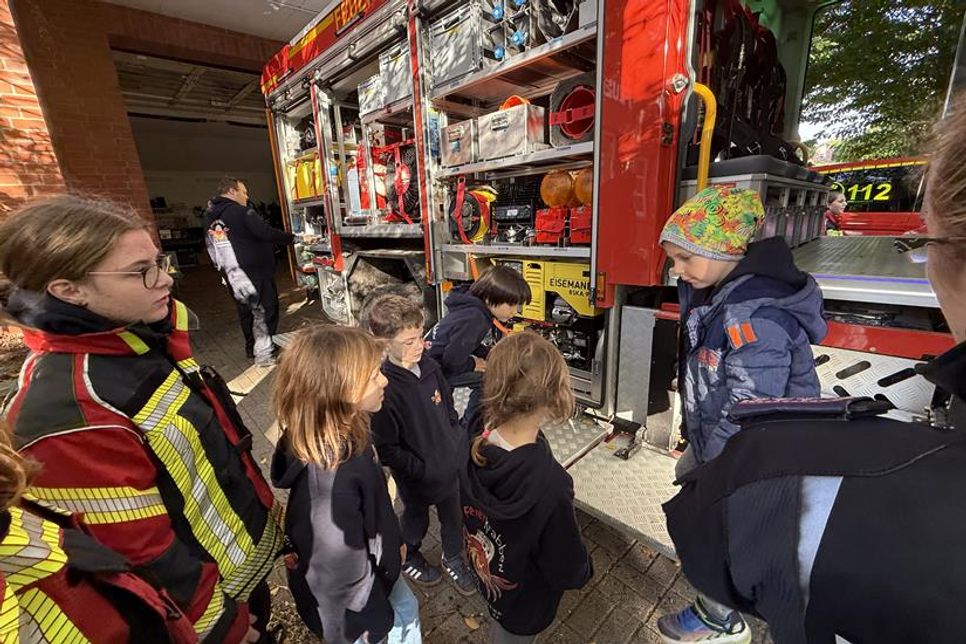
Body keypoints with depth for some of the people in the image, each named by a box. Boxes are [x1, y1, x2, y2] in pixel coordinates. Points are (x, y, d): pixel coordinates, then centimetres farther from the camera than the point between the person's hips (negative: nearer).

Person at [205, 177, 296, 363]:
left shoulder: (209, 216, 10)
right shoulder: (241, 212, -14)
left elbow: (212, 247, 16)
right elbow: (267, 233, -22)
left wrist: (226, 269, 22)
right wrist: (293, 238, -13)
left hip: (233, 274, 8)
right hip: (256, 270, -7)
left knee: (246, 309, 16)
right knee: (266, 308, 1)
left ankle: (251, 348, 25)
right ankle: (265, 350, 2)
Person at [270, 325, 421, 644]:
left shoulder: (345, 436, -15)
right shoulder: (329, 479, -43)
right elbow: (341, 569, -30)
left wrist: (393, 543, 15)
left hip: (376, 566, 7)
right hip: (354, 600, -7)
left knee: (407, 611, 31)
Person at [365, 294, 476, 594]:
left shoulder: (430, 366, -11)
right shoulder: (384, 388, -30)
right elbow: (385, 448, -22)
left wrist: (457, 443, 2)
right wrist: (420, 469, -20)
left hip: (449, 465, 5)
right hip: (416, 478, -5)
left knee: (452, 515, 25)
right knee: (417, 519, 24)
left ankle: (453, 558, 53)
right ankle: (407, 557, 56)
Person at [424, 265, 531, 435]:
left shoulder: (478, 310, -2)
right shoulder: (473, 320, -30)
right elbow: (453, 360, -28)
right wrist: (473, 365, -9)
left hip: (443, 358, 9)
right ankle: (469, 432, 6)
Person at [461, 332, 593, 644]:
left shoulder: (475, 450, -24)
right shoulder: (549, 484, -42)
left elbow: (467, 512, -4)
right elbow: (567, 567, -24)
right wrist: (585, 571, -3)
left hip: (487, 575, 4)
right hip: (524, 598, -4)